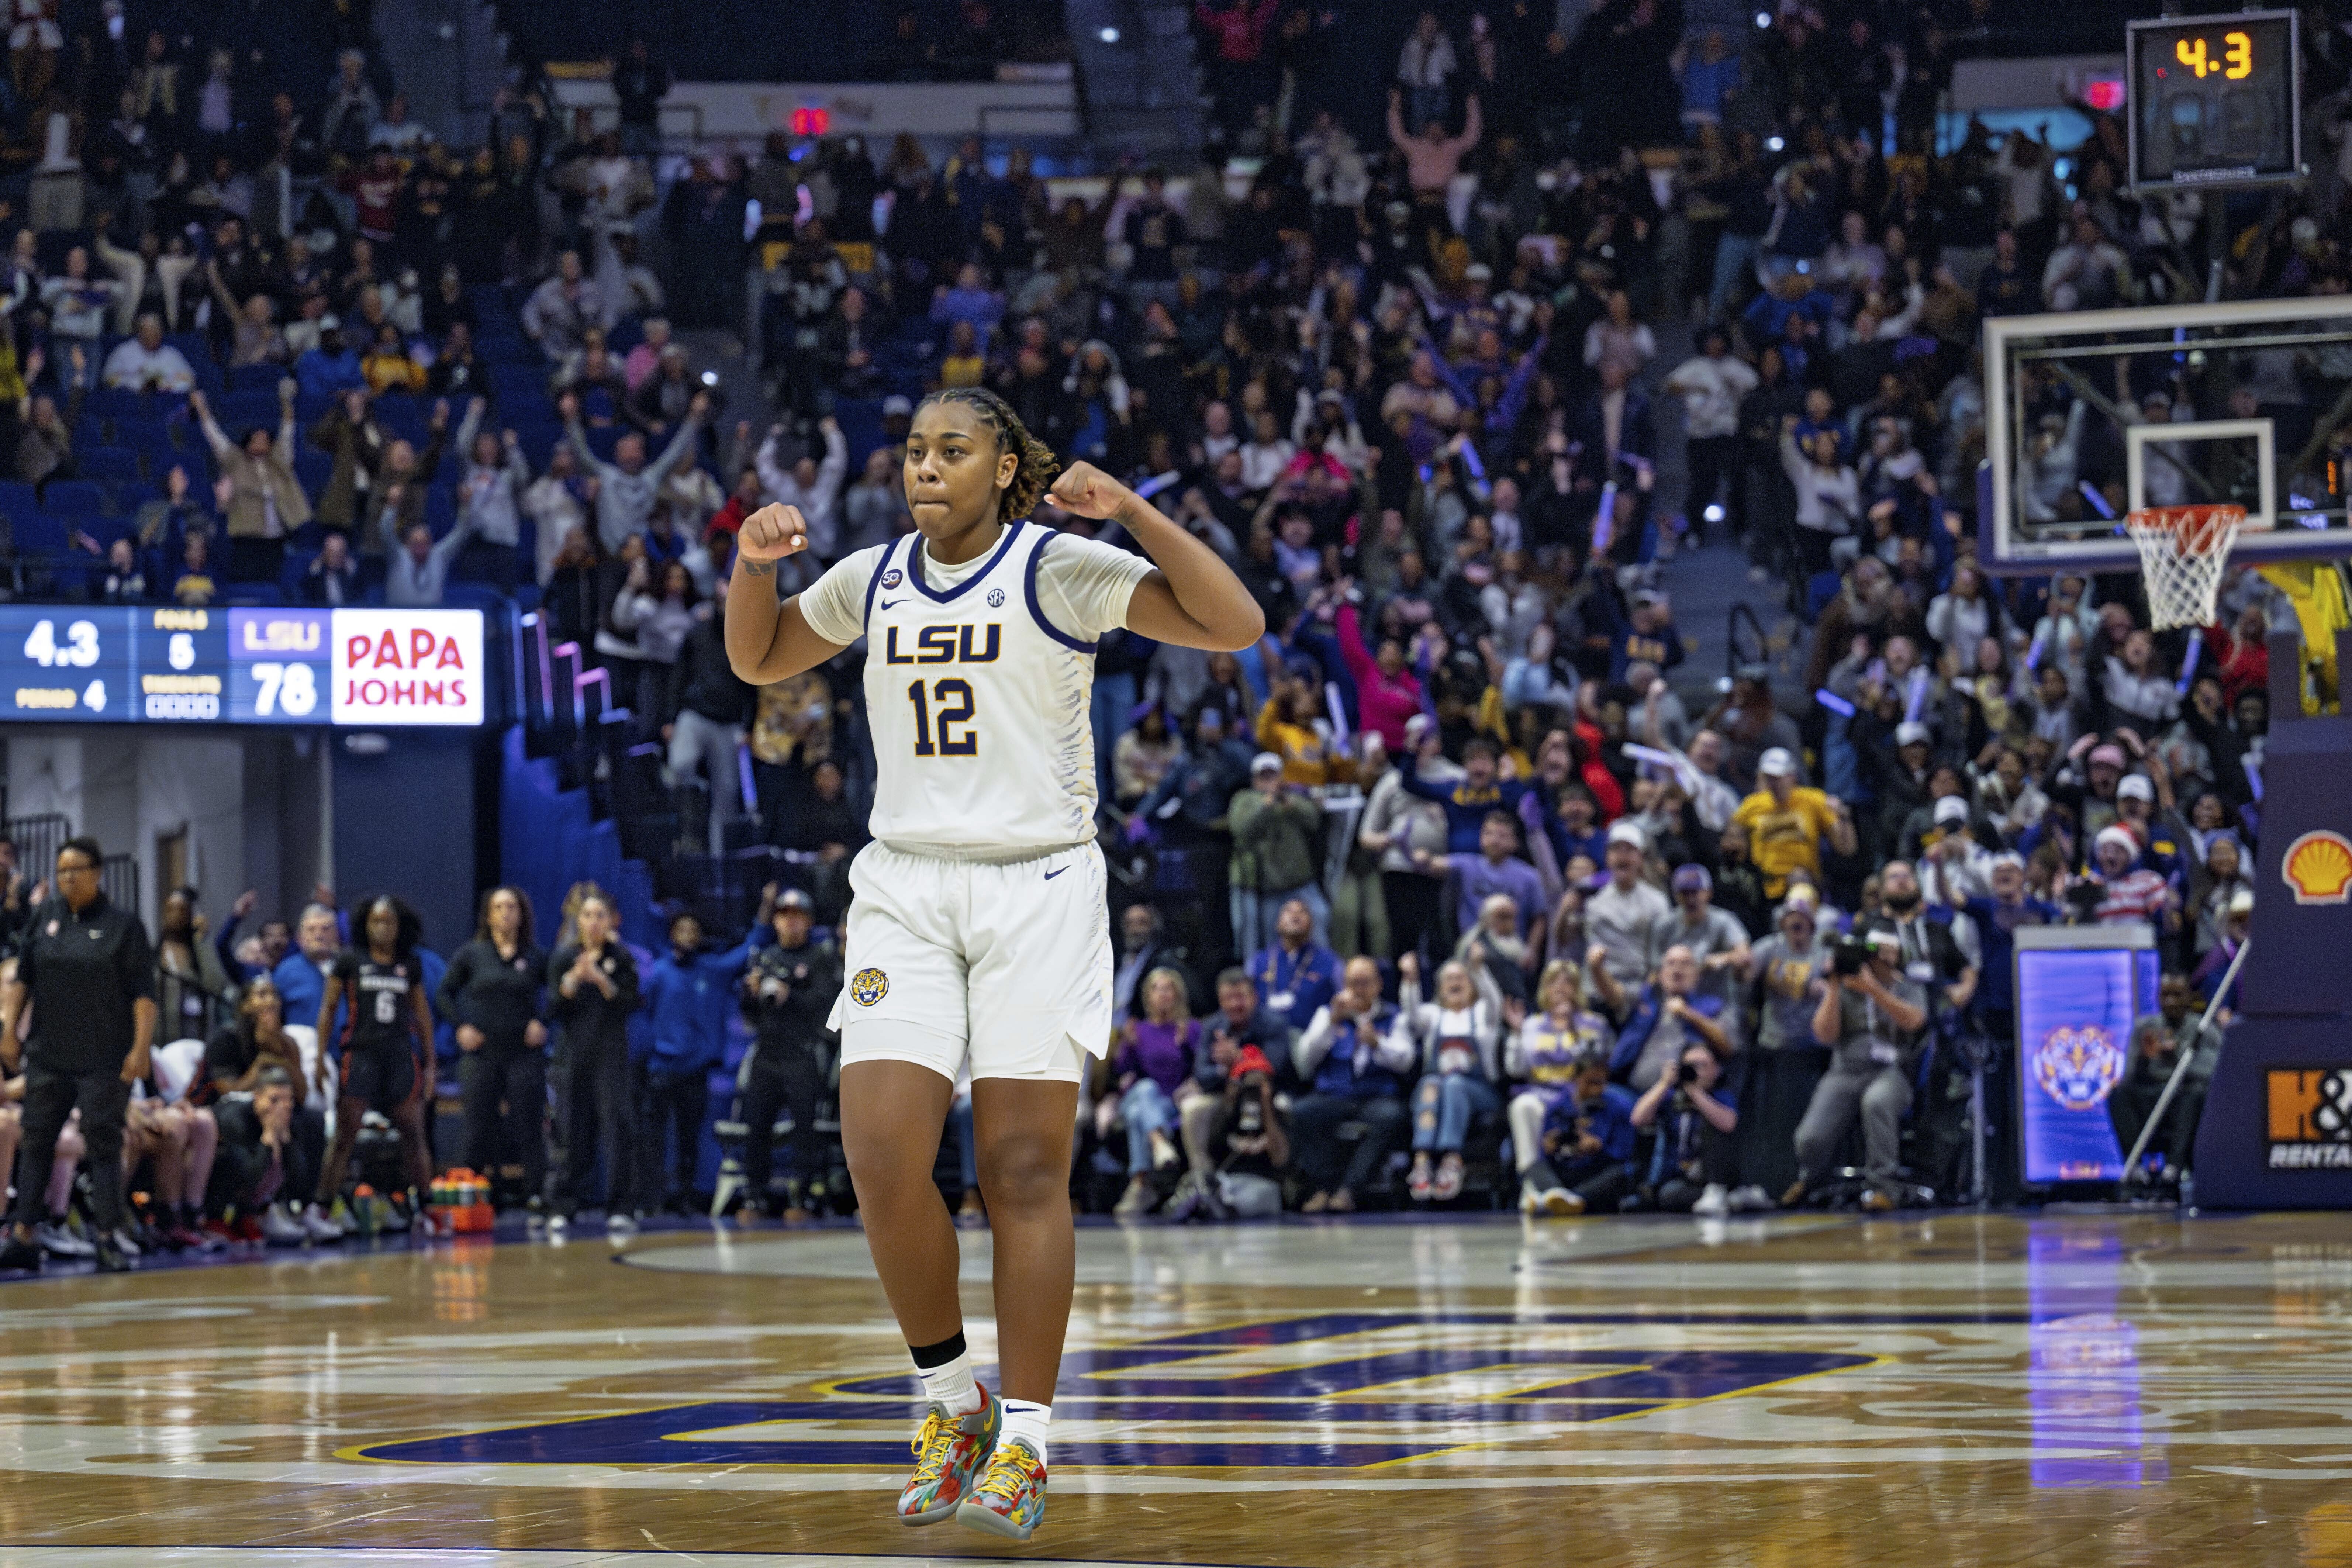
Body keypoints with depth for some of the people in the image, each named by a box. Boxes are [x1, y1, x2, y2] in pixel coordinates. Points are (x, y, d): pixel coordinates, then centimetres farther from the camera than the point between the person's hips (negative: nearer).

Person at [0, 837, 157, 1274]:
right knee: (35, 1143, 5)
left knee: (104, 1146, -3)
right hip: (48, 1054, 4)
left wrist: (141, 1049, -13)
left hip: (105, 1060, -4)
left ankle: (109, 1238, 1)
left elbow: (143, 992, -6)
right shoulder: (45, 916, 7)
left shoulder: (122, 923, -3)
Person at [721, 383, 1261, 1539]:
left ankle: (1023, 1444, 2)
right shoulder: (873, 580, 10)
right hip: (905, 889, 4)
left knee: (1024, 1171, -6)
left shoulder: (1060, 569, -5)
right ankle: (950, 1403, 10)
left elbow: (1234, 626, -13)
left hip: (1038, 887, -4)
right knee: (881, 1158, -9)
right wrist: (756, 564, 7)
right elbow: (758, 660, 27)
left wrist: (1130, 511, -22)